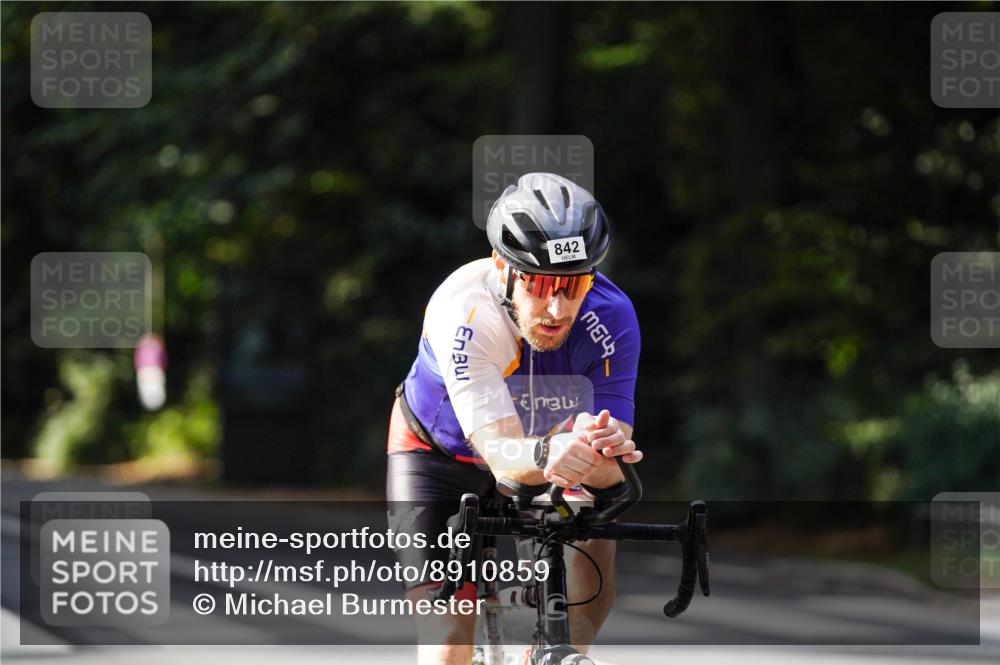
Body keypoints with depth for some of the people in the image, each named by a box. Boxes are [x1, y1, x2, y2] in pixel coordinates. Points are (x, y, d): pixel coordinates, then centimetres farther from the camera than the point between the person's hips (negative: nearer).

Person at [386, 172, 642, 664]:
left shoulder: (611, 317, -30)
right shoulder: (464, 309, -37)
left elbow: (607, 471, -33)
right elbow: (502, 455, -43)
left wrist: (598, 451, -57)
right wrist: (549, 455, -66)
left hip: (545, 439, 2)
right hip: (440, 454, -2)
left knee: (593, 543, -28)